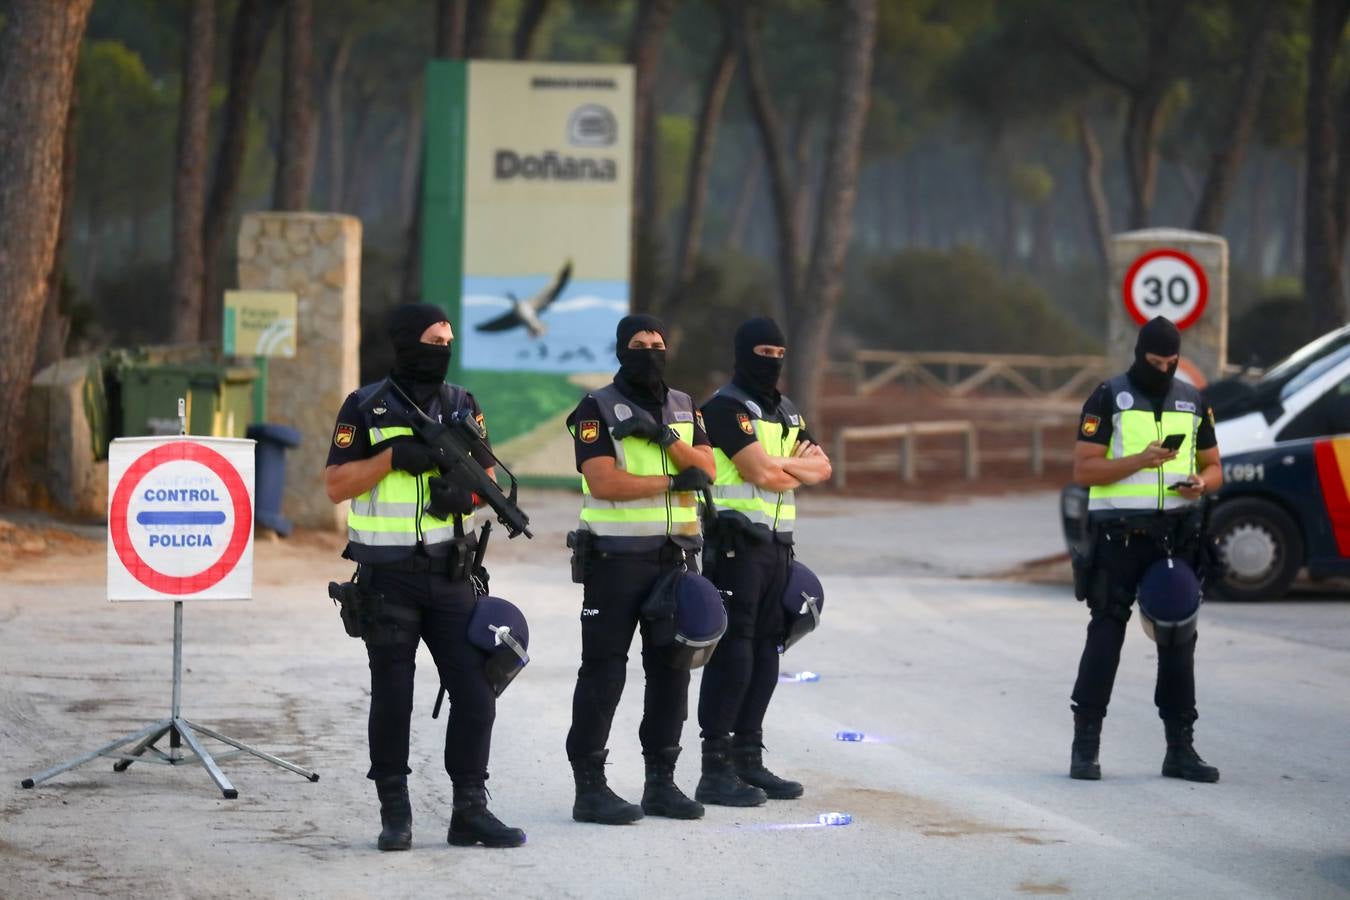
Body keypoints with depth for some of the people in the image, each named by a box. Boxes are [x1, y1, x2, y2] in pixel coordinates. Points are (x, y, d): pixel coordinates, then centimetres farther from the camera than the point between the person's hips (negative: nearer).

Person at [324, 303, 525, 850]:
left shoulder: (462, 405, 9)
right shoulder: (366, 408, -3)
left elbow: (488, 473, 12)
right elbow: (336, 485, -6)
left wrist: (468, 493, -10)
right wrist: (393, 457, -18)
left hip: (449, 574, 3)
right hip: (388, 578, -3)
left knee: (476, 692, -2)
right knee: (392, 698, 2)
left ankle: (469, 811, 5)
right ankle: (395, 815, 10)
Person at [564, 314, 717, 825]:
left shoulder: (683, 408, 13)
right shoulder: (599, 409, -5)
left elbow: (705, 469, 1)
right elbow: (603, 481, -16)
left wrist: (664, 437, -15)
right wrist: (675, 481, -12)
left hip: (674, 555, 6)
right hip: (616, 557, -6)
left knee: (671, 668, 8)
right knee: (604, 672, -5)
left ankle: (661, 783, 16)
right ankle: (590, 788, -4)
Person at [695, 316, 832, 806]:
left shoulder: (785, 412, 19)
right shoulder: (726, 408, -9)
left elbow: (821, 467, 10)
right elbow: (761, 472, -18)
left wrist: (780, 466, -8)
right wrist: (797, 464, 1)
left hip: (776, 544, 8)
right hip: (736, 543, -8)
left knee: (765, 653, 9)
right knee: (733, 652, -10)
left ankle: (748, 760, 17)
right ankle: (715, 771, -10)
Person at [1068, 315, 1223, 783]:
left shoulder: (1192, 401, 12)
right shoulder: (1108, 398, -2)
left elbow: (1214, 468, 17)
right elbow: (1084, 470, -7)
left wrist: (1201, 484, -7)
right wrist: (1140, 460, -20)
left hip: (1176, 534, 4)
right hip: (1119, 534, -4)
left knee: (1178, 638, 3)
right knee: (1105, 635, -5)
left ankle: (1180, 748, 8)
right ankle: (1085, 746, -1)